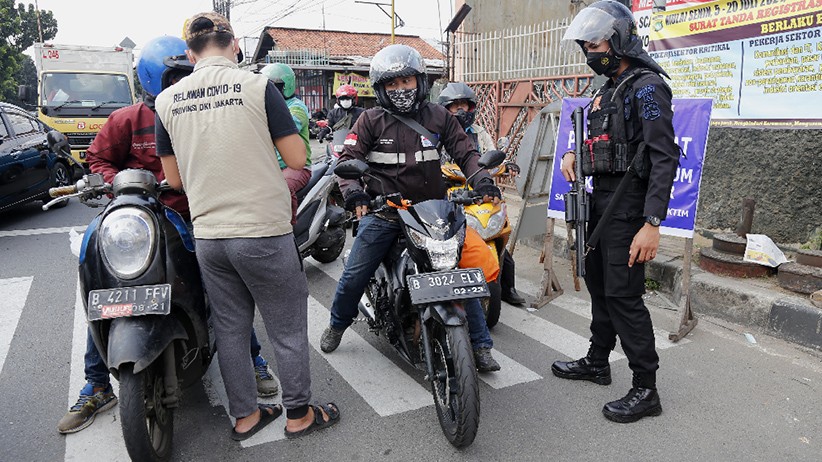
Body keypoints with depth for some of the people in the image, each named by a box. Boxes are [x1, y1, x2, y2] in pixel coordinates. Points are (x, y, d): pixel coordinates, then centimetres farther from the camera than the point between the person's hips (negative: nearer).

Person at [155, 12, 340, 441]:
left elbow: (174, 178, 8)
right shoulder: (257, 86, -9)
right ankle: (299, 413, 26)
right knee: (287, 329, 11)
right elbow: (297, 159, -8)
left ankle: (245, 415, 32)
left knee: (230, 328, 18)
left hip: (207, 235, 5)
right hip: (264, 231, -4)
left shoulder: (167, 101, 3)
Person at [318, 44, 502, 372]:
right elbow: (348, 159, 0)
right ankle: (337, 326, 32)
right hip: (382, 213, -1)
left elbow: (465, 153, 5)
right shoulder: (371, 120, 1)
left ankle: (481, 345, 11)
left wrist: (482, 181, -14)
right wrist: (354, 194, -19)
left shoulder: (439, 116, 5)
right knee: (354, 276, 1)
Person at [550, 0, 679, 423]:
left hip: (629, 204, -9)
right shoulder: (608, 90, 15)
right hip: (600, 198, 9)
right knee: (598, 285, 17)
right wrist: (573, 153, 4)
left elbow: (665, 158, -20)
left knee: (623, 295, -7)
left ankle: (645, 390, 5)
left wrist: (652, 224, -27)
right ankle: (597, 362, 32)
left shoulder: (646, 87, -13)